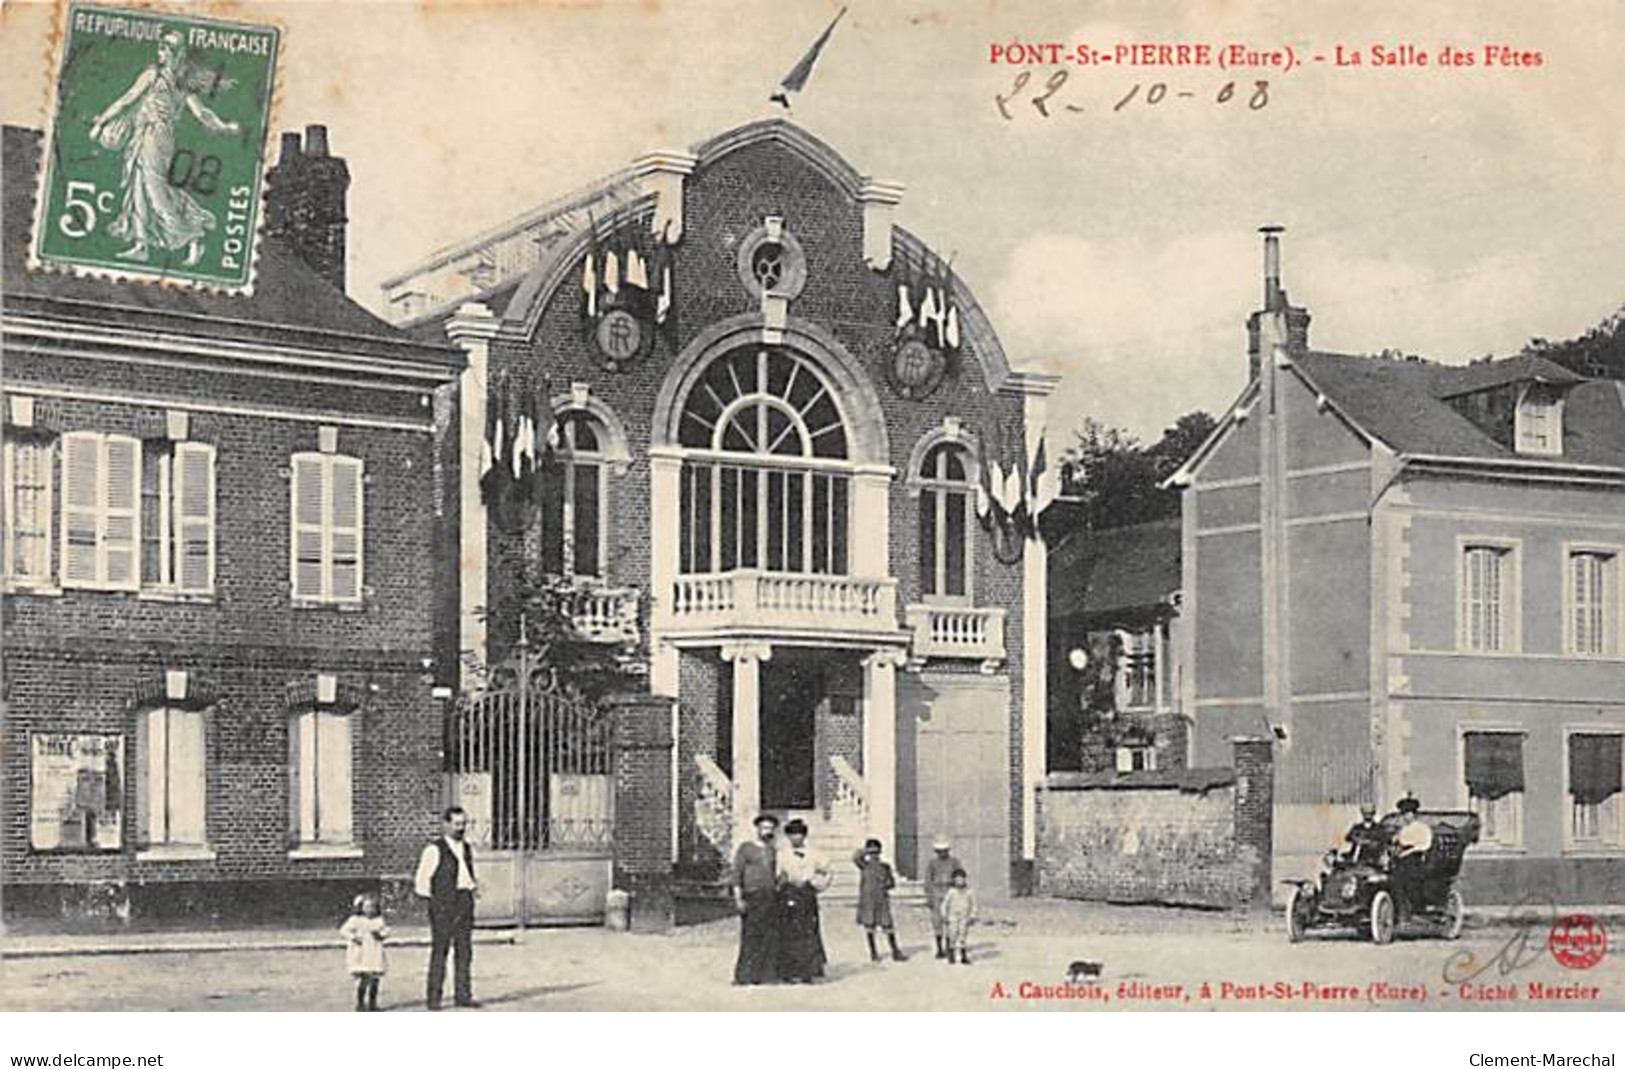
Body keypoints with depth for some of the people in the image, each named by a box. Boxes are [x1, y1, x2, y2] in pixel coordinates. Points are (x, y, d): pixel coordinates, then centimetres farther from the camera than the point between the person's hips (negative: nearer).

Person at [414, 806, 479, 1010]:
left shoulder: (467, 849, 16)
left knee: (465, 951, 6)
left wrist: (473, 887, 11)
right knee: (440, 950, -5)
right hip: (443, 905, -6)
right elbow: (421, 882, -5)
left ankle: (463, 994, 11)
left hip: (465, 903, 6)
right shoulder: (435, 850, -5)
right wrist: (436, 898, -7)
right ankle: (434, 997, -2)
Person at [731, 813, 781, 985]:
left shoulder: (772, 851, 19)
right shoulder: (745, 848, 2)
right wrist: (738, 898, -11)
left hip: (771, 898, 5)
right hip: (752, 897, -5)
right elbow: (737, 874, -3)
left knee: (771, 937, 0)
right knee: (751, 937, -9)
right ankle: (745, 976, -5)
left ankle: (767, 975, 2)